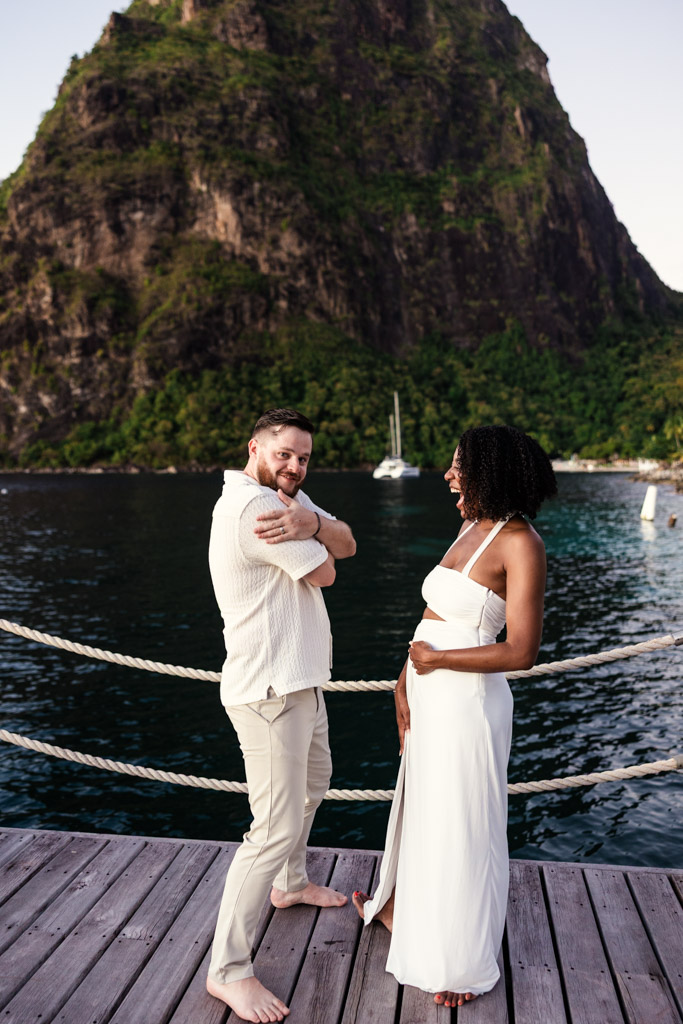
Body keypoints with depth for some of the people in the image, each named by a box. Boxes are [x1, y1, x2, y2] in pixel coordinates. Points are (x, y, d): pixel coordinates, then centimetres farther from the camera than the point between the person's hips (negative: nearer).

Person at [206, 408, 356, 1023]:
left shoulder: (287, 496, 9)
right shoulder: (252, 505, -23)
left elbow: (347, 545, -2)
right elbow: (324, 573, -18)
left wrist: (311, 521, -21)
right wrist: (310, 536, 0)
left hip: (300, 681, 11)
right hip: (269, 692, -11)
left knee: (313, 781, 29)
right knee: (277, 828, -6)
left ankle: (291, 883, 52)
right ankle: (228, 969, 10)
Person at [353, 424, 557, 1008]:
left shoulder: (521, 543, -17)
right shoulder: (471, 528, 7)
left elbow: (521, 652, -21)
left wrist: (437, 659, -13)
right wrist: (406, 682, 4)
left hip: (468, 703, -8)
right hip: (430, 699, 8)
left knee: (463, 827, 10)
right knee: (422, 807, 26)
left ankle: (465, 964, 33)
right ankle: (402, 906, 52)